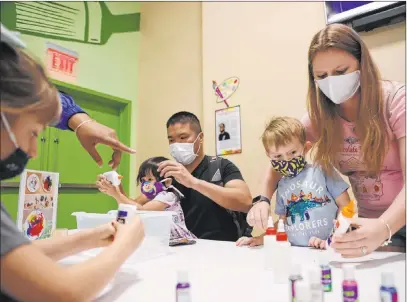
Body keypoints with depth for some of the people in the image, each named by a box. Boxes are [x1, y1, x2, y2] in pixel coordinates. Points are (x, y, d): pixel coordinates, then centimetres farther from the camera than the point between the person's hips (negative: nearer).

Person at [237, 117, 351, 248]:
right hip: (296, 252, 2)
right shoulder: (282, 185, 10)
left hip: (328, 250, -2)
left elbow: (346, 207, -2)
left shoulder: (321, 172, -4)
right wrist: (261, 239, 7)